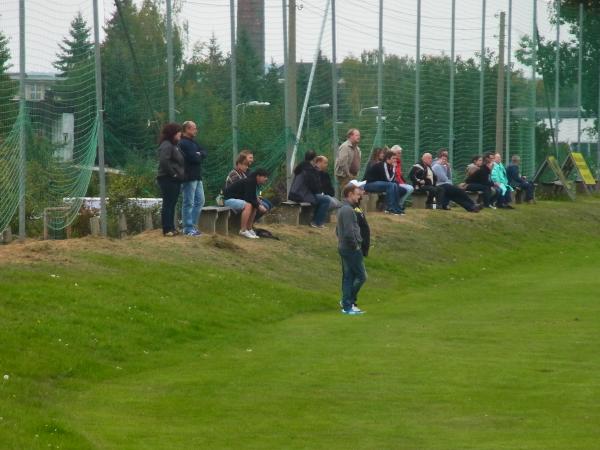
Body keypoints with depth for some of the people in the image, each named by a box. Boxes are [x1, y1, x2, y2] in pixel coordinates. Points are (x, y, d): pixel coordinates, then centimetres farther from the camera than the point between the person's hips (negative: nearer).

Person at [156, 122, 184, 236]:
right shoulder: (166, 145, -14)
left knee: (172, 204, 14)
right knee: (168, 204, -7)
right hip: (168, 179, -10)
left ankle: (171, 228, 20)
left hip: (174, 180, 10)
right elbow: (164, 161, -26)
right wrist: (173, 173, -19)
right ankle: (167, 229, -6)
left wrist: (180, 174, 9)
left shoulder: (173, 145, 18)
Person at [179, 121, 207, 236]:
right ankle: (188, 229, -5)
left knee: (200, 201, 13)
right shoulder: (183, 143, -13)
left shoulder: (193, 143, 20)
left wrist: (199, 154, -9)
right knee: (189, 203, -6)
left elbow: (205, 152, 12)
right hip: (189, 177, -10)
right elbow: (194, 158, -21)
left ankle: (193, 225, 19)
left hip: (197, 177, 10)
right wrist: (199, 156, 1)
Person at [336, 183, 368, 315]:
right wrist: (355, 244, -13)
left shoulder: (342, 209, 15)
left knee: (348, 277, 12)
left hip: (344, 248, 10)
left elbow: (338, 230, 23)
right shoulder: (348, 210, -17)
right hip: (351, 249, -10)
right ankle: (348, 303, -2)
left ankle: (347, 306, 14)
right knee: (361, 276, -5)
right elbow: (349, 232, -25)